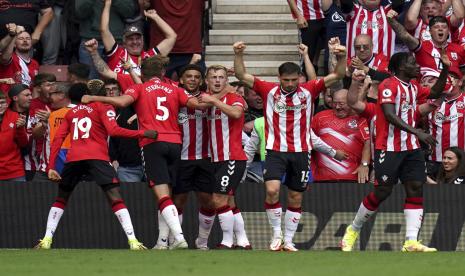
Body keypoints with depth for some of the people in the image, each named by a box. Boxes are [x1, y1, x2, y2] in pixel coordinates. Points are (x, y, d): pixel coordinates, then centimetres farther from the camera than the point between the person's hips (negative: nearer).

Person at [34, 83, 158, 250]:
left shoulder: (70, 113, 24)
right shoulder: (102, 107, 12)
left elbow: (57, 140, 15)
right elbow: (113, 130, -5)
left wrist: (51, 167, 13)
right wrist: (143, 134, -3)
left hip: (73, 159, 4)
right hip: (97, 157, -3)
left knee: (61, 199, 22)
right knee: (116, 199, -7)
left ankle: (46, 240, 11)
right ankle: (132, 241, -21)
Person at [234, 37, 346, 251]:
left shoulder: (308, 91, 1)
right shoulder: (269, 91, -1)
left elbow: (337, 75, -2)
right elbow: (242, 76, -3)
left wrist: (341, 57, -20)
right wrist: (238, 55, -19)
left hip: (300, 152, 2)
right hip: (275, 151, -2)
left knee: (295, 198, 8)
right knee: (272, 190, -19)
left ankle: (288, 240, 18)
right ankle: (276, 233, -2)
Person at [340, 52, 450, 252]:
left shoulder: (413, 87, 12)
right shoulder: (389, 85, -13)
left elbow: (435, 93, 27)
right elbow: (390, 115, -24)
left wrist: (445, 69, 12)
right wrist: (417, 132, -31)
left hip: (411, 149, 8)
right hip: (389, 149, -8)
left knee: (416, 188, -5)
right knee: (383, 191, -3)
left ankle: (411, 242, -11)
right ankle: (353, 230, 18)